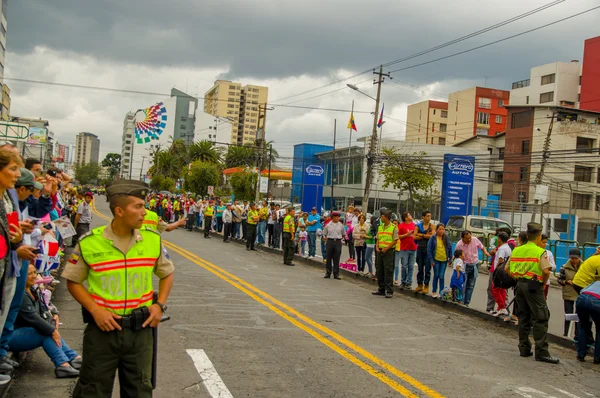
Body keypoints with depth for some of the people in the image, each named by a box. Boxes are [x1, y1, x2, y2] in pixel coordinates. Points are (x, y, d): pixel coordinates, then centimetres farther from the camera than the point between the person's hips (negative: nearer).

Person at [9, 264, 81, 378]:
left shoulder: (32, 290, 11)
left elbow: (42, 308, 19)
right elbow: (32, 317, -26)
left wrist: (54, 314, -2)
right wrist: (52, 331, -26)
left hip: (24, 332, 9)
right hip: (11, 336, -9)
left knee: (49, 330, -10)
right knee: (46, 333, -25)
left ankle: (74, 358, -18)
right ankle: (62, 364, -33)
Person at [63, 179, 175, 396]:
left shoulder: (153, 240, -1)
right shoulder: (89, 243, -10)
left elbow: (167, 273, 13)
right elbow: (73, 281, 0)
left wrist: (160, 305, -2)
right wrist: (94, 309, -13)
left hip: (141, 329, 2)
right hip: (102, 328, -2)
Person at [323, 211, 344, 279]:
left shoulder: (341, 225, 4)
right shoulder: (328, 225, 3)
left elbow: (343, 235, 14)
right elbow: (324, 234, 14)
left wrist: (339, 239, 4)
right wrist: (326, 239, 2)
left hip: (338, 242, 0)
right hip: (330, 241, 0)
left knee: (336, 259, 1)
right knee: (328, 258, 4)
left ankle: (336, 274, 6)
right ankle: (328, 273, 14)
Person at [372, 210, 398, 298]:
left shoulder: (393, 227, -6)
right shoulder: (380, 227, 14)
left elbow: (395, 240, -9)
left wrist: (386, 249, -14)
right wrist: (377, 247, 1)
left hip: (388, 251, -7)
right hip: (380, 251, 7)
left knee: (388, 272, -7)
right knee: (379, 271, 10)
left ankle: (389, 291, -3)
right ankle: (381, 289, 20)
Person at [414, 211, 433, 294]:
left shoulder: (432, 226, 2)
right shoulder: (418, 226, 7)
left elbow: (432, 236, -13)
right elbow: (414, 237, -4)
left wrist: (421, 235, -8)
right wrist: (426, 236, -10)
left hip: (428, 249, -2)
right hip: (420, 248, 2)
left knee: (427, 269, -1)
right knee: (420, 268, 9)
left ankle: (426, 286, 5)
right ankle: (419, 285, 17)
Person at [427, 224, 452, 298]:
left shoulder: (446, 239, 2)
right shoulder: (433, 239, -7)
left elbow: (450, 249, 8)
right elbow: (429, 250, -6)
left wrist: (450, 259, 4)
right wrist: (431, 260, -9)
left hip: (444, 261, 1)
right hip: (436, 260, -1)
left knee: (441, 277, 2)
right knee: (436, 276, 6)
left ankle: (441, 292, 11)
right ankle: (434, 292, 18)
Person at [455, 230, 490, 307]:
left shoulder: (475, 240, -10)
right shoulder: (459, 245, -16)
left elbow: (482, 247, 7)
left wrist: (486, 252, -13)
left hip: (475, 265, 3)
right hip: (464, 265, -3)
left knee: (471, 285, 6)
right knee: (463, 284, -8)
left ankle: (466, 303, 12)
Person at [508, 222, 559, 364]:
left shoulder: (517, 250, 9)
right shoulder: (540, 252, -9)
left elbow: (508, 269, 11)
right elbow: (546, 271, -19)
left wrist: (518, 280, 15)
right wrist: (543, 284, -3)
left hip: (520, 284, 6)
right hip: (534, 286, -6)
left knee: (523, 318, 14)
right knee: (540, 319, -2)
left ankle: (524, 348, 19)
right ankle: (541, 352, -3)